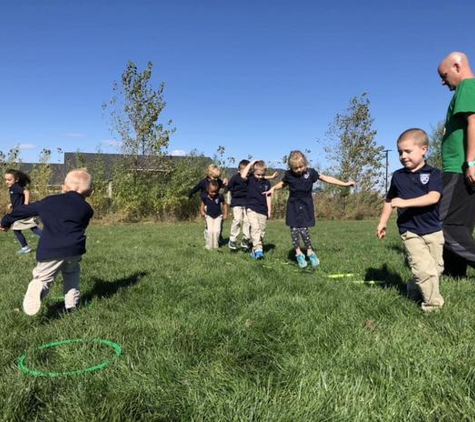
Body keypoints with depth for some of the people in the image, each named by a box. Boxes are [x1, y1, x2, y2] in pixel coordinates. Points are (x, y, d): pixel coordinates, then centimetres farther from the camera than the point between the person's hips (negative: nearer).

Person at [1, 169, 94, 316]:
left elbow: (26, 209, 21)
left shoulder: (50, 201, 12)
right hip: (74, 249, 1)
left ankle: (37, 289, -30)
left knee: (42, 278, 5)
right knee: (71, 274, 27)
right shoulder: (86, 208, 12)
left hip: (49, 250, -1)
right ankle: (71, 304, 17)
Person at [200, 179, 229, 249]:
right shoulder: (205, 198, -12)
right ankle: (209, 246, 2)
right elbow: (203, 204, 6)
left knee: (217, 231, -9)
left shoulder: (220, 197, -15)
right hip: (209, 216, 1)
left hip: (218, 216, 0)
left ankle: (216, 245, 5)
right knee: (210, 231, -10)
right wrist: (202, 211, -8)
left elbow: (224, 204, 0)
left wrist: (225, 214, -1)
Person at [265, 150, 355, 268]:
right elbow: (282, 184, 17)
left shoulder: (310, 172, -8)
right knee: (294, 229, -1)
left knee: (303, 229, -10)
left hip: (306, 205, -2)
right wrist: (273, 188, -1)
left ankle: (310, 251, 7)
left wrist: (344, 184, -1)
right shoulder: (289, 175, -4)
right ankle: (298, 253, 13)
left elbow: (326, 178, -2)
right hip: (293, 205, 2)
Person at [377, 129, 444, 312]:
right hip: (410, 232, 0)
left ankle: (415, 290, 34)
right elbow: (389, 201, 16)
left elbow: (433, 197, -23)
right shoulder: (397, 176, 4)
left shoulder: (434, 174, -6)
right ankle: (433, 303, -1)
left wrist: (405, 202, -31)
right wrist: (382, 222, 13)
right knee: (425, 269, -12)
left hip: (433, 230, 1)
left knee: (436, 268, 12)